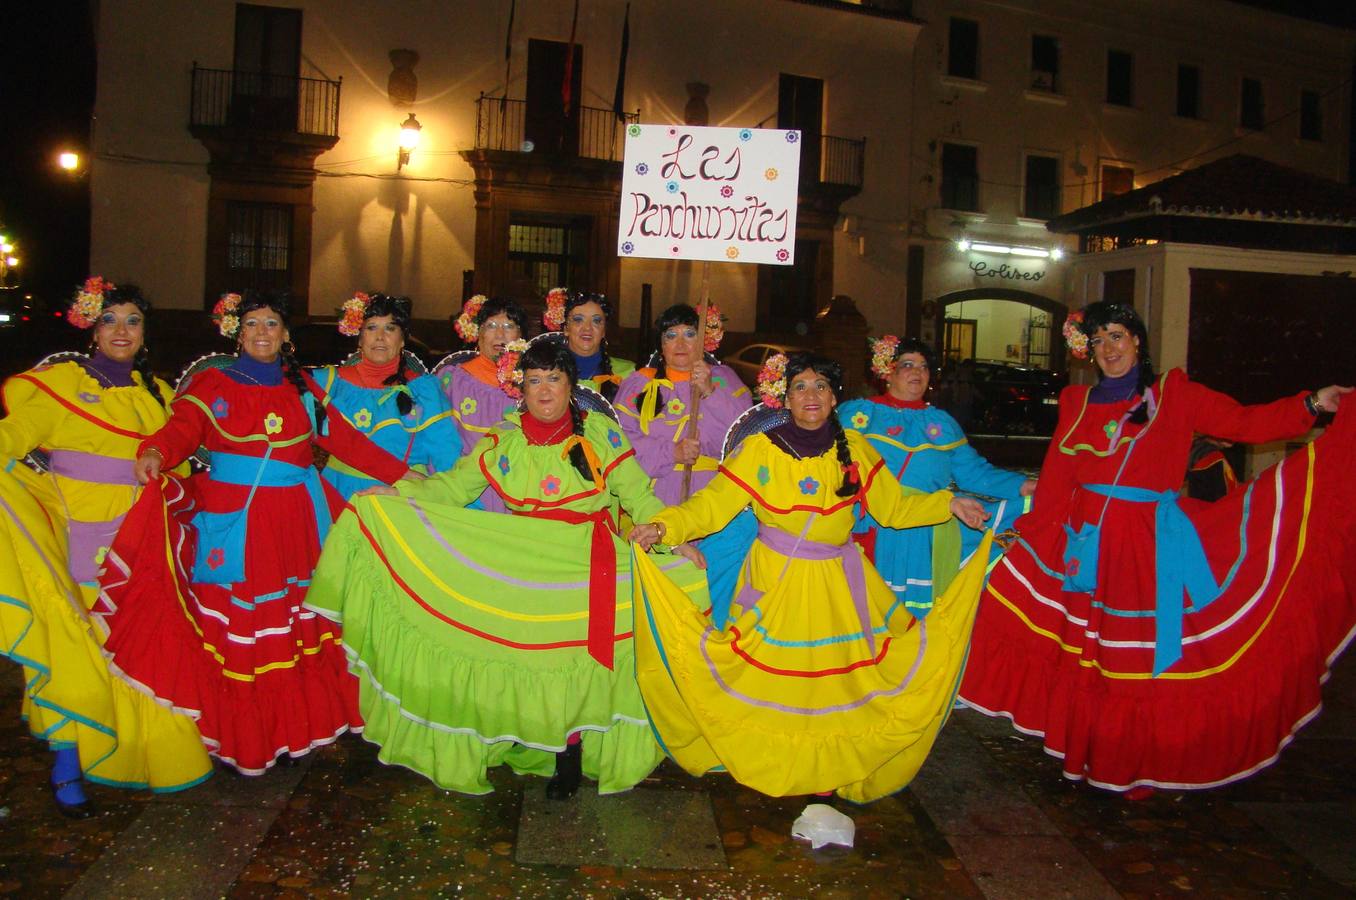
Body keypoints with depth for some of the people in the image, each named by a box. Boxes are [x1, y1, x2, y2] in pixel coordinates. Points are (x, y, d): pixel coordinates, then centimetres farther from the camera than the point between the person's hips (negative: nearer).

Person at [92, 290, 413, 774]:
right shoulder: (213, 384, 6)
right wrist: (154, 452, -35)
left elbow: (344, 439, 13)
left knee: (295, 622, 2)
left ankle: (296, 725, 14)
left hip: (296, 524, 3)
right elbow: (182, 428, -12)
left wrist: (402, 474, 7)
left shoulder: (303, 388, 15)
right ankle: (240, 739, 10)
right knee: (237, 629, -2)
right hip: (233, 522, -3)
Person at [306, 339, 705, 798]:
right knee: (520, 652, -11)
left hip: (588, 567, -2)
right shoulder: (503, 439, 9)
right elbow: (453, 486, 6)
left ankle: (571, 749, 6)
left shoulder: (599, 431, 4)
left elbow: (638, 495, 3)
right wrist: (397, 494, -7)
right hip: (521, 565, 2)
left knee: (577, 652, -14)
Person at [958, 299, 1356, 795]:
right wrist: (1026, 532, 7)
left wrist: (1312, 404, -11)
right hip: (1088, 540, 3)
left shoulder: (1174, 393, 6)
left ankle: (1136, 766, 12)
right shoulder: (1078, 402, 13)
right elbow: (1056, 477, 11)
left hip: (1154, 544, -3)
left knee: (1144, 654, -1)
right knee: (1084, 651, 5)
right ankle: (1088, 755, 19)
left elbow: (1245, 422, 0)